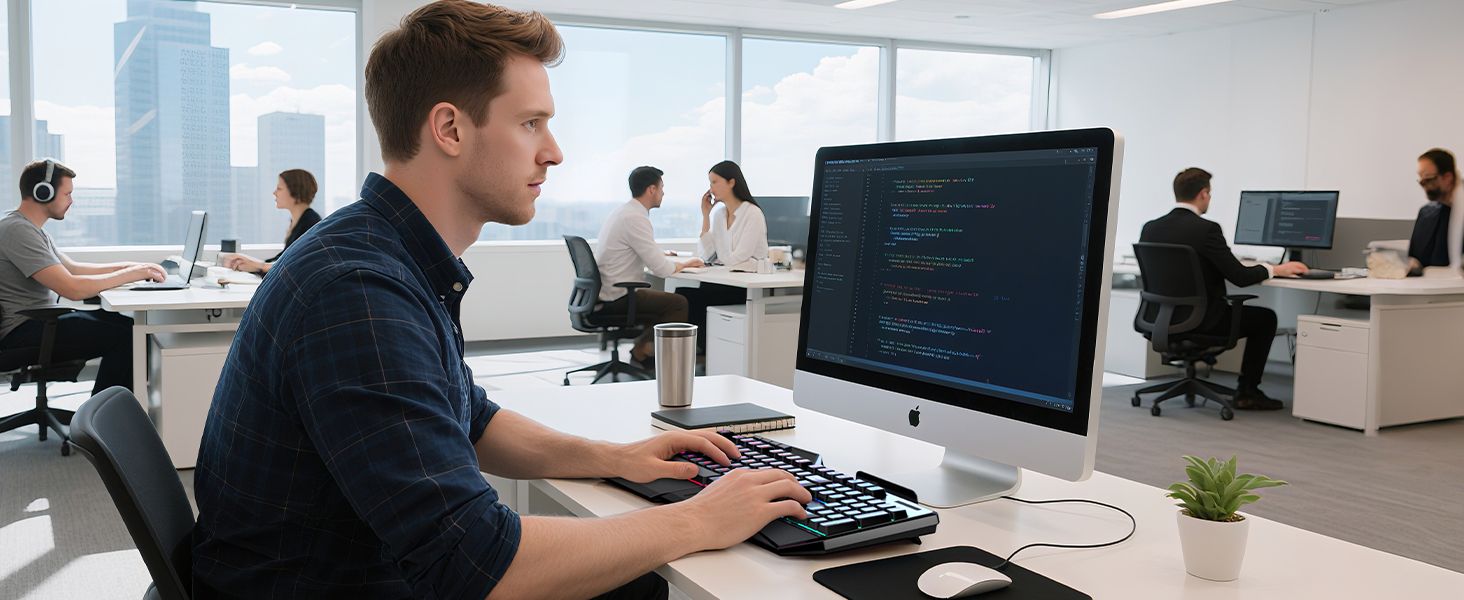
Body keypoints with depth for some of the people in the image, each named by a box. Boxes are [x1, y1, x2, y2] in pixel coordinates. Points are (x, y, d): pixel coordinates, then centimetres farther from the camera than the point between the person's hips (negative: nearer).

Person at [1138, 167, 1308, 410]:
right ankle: (1247, 392, 17)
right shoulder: (1206, 229, -19)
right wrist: (1275, 270, 1)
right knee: (1266, 317, 16)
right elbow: (1240, 276, -17)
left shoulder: (1149, 228, 0)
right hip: (1200, 320, -7)